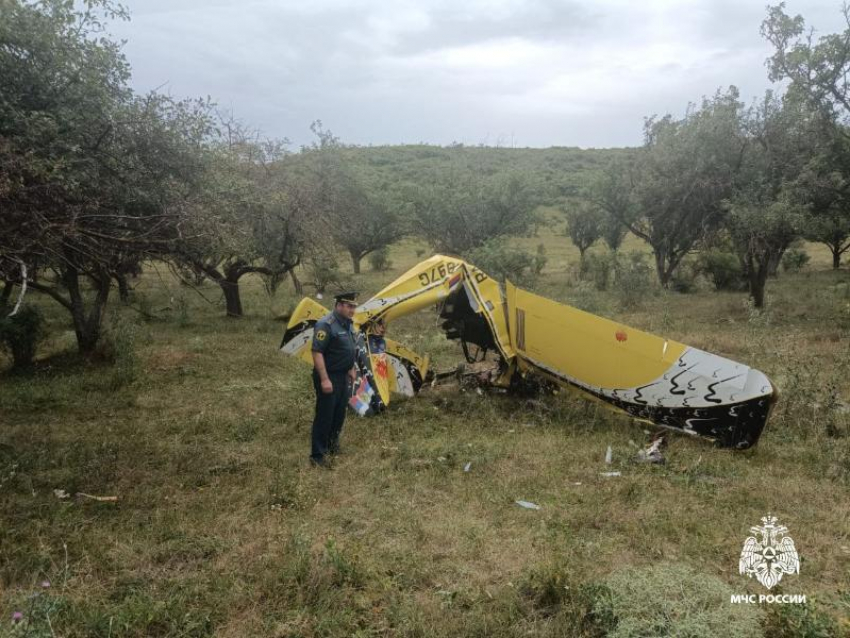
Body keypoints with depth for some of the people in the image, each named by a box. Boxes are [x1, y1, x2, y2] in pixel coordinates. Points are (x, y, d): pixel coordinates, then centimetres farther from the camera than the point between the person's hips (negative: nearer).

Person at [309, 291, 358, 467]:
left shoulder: (348, 324, 9)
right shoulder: (325, 325, -20)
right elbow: (317, 353, -24)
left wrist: (352, 369, 22)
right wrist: (324, 379, -26)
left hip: (343, 377, 9)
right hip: (329, 378, -9)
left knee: (339, 413, 18)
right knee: (324, 416, -4)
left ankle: (332, 444, 35)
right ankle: (317, 455, 4)